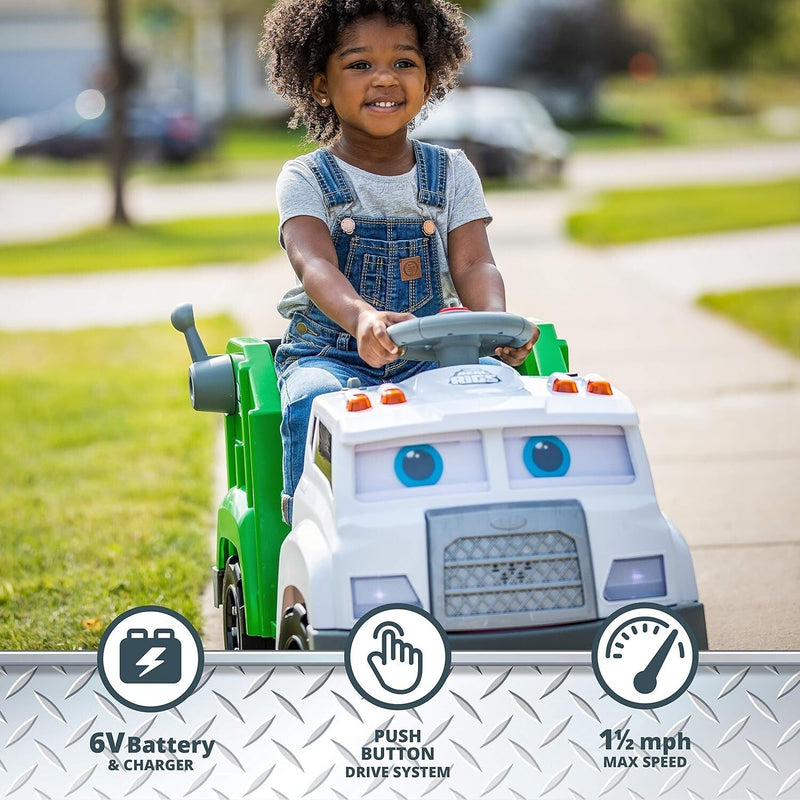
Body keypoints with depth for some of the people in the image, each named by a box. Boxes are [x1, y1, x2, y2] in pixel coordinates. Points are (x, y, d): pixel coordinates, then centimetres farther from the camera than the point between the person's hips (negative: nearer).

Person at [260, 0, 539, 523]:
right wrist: (362, 318, -43)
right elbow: (316, 267, -19)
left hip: (430, 354, 2)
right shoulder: (305, 180, 0)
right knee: (315, 404, -36)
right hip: (329, 352, -2)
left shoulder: (451, 174, 11)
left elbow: (473, 265, -3)